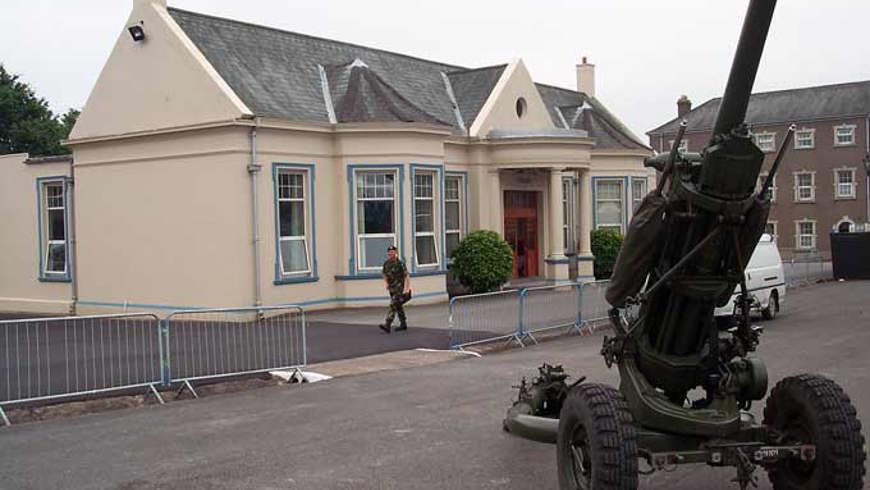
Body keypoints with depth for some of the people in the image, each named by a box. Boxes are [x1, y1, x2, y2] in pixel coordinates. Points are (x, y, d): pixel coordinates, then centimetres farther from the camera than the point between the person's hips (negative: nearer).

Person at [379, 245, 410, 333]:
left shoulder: (400, 264, -13)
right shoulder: (386, 264, 7)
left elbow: (406, 277, -12)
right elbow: (385, 275, 22)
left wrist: (405, 289, -18)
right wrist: (386, 283, 4)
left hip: (399, 288, -7)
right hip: (392, 289, 7)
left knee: (393, 305, -16)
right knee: (398, 306, 15)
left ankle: (387, 325, -22)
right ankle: (403, 324, 27)